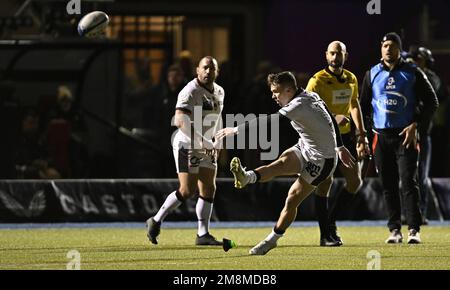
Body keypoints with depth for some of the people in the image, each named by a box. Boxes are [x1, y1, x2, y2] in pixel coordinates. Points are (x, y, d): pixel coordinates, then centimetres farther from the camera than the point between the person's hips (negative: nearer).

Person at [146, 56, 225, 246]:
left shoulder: (219, 92, 9)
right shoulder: (191, 92, -18)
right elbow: (180, 121, -29)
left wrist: (217, 143, 22)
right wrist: (203, 143, -33)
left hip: (206, 147, 8)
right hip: (186, 145, -8)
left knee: (208, 190, 3)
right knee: (188, 190, -13)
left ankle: (203, 234, 8)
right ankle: (156, 221, 2)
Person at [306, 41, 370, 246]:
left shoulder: (351, 79, 8)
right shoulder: (318, 81, -11)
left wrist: (361, 135, 18)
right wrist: (332, 118, -31)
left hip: (344, 135, 6)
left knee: (355, 182, 3)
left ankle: (331, 223, 20)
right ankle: (326, 235, -2)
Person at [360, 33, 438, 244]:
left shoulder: (413, 74, 2)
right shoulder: (372, 74, 10)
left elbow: (431, 102, 3)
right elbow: (364, 106, 17)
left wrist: (415, 125, -8)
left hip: (406, 135, -3)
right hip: (382, 137, 3)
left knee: (409, 182, -10)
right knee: (388, 185, 4)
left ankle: (414, 230, -11)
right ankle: (395, 230, 9)